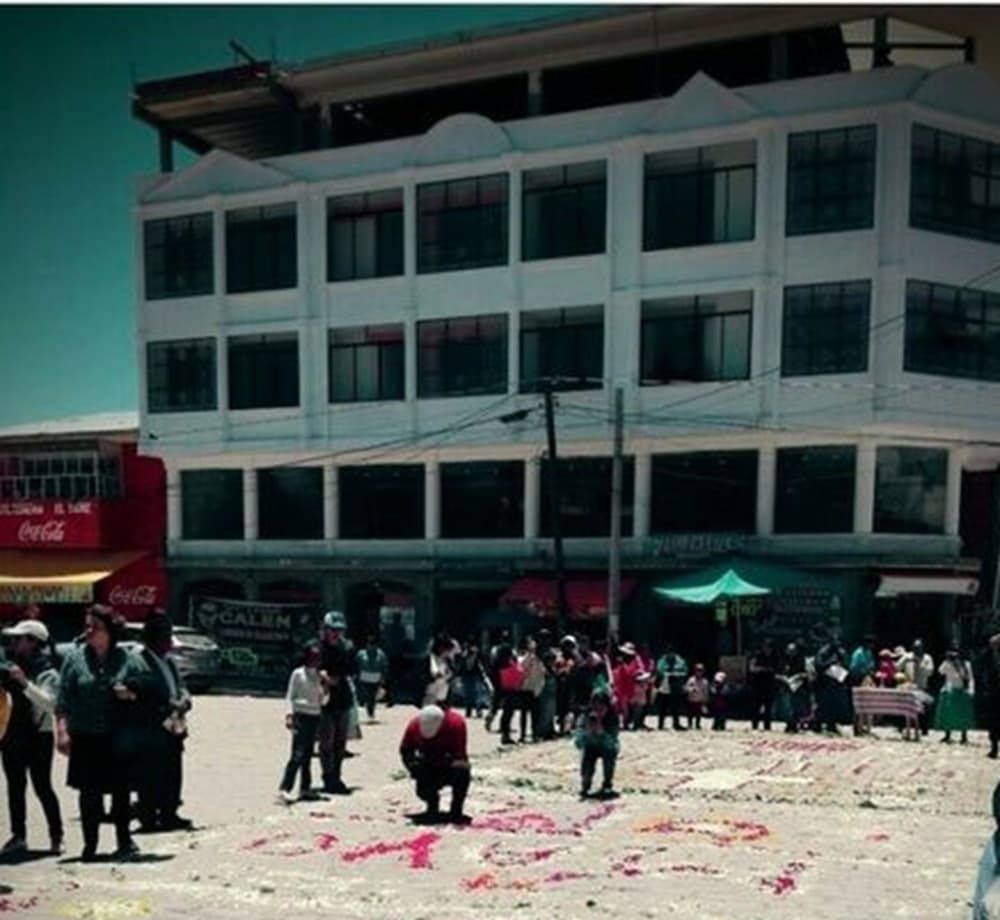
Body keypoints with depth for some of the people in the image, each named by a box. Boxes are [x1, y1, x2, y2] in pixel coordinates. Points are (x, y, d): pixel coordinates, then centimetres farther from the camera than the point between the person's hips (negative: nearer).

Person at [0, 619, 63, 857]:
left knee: (42, 787, -2)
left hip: (38, 737, -6)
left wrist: (25, 683, -31)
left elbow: (50, 703, -23)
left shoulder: (48, 674, -10)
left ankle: (56, 837, 7)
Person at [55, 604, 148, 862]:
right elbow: (62, 699, 0)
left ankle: (124, 841, 18)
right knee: (89, 792, 4)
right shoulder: (75, 659, 4)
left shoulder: (127, 660, 5)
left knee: (121, 791, 5)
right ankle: (90, 845, 16)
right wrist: (62, 730, -9)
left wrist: (132, 693, -11)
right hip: (86, 738, 0)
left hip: (119, 739, 0)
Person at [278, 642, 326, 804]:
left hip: (315, 717, 6)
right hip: (301, 716, -6)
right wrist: (290, 715, -13)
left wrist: (325, 689, -2)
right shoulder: (298, 674, -4)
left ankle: (305, 789, 15)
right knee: (298, 754, -13)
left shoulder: (319, 675, 12)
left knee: (308, 755, 9)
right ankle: (284, 789, -15)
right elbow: (290, 697, -3)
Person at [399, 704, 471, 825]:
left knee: (462, 769, -36)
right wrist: (412, 762, -20)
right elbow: (405, 749, -1)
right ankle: (433, 809, 14)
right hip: (430, 771, 3)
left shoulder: (456, 722, -26)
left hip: (449, 767, -3)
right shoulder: (415, 724, -16)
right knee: (423, 790, -25)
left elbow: (459, 755, -26)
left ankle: (456, 812, -16)